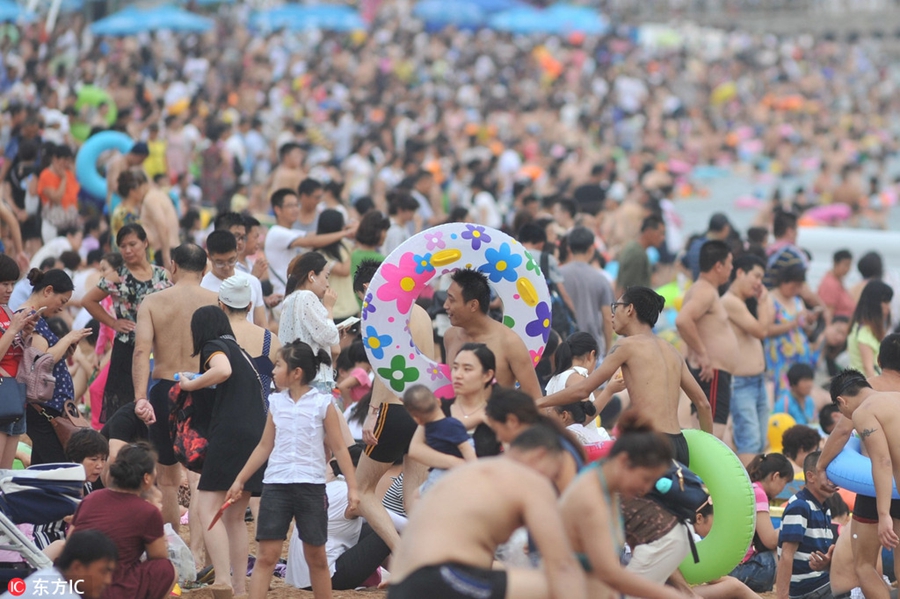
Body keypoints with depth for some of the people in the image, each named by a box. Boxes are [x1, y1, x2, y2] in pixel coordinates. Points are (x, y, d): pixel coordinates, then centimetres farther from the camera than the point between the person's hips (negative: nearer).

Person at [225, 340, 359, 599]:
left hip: (311, 487, -2)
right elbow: (264, 447, 15)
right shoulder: (276, 403, 7)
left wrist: (352, 487, -6)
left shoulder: (323, 404, -3)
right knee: (266, 554, -3)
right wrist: (240, 480, 15)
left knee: (316, 556, 7)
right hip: (276, 485, 2)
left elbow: (339, 449, -1)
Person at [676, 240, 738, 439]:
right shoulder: (705, 291, -16)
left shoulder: (706, 290, 17)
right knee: (714, 433, -14)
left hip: (715, 376, 11)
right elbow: (682, 320, -32)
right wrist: (702, 354, -26)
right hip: (712, 376, -11)